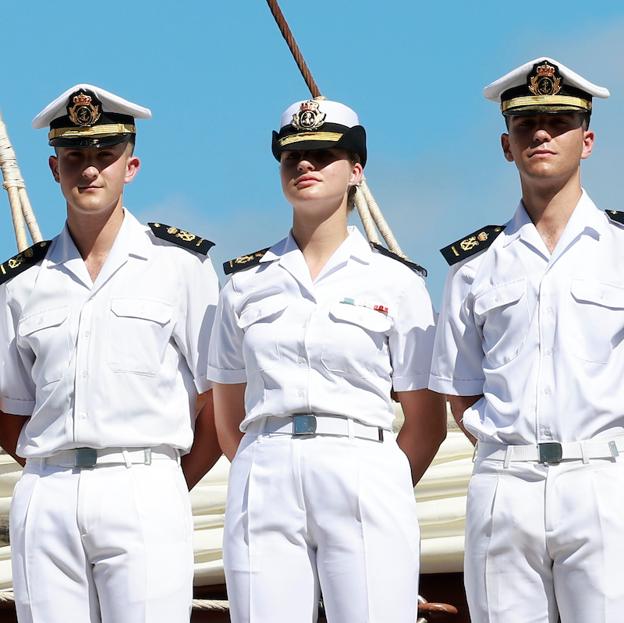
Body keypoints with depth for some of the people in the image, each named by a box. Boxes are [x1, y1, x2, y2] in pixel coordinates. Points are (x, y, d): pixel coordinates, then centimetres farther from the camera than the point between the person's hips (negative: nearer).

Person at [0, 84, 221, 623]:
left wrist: (169, 484, 6)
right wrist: (62, 475, 9)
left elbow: (219, 400, 5)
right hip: (44, 501, 3)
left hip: (144, 501, -3)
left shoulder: (180, 264, 4)